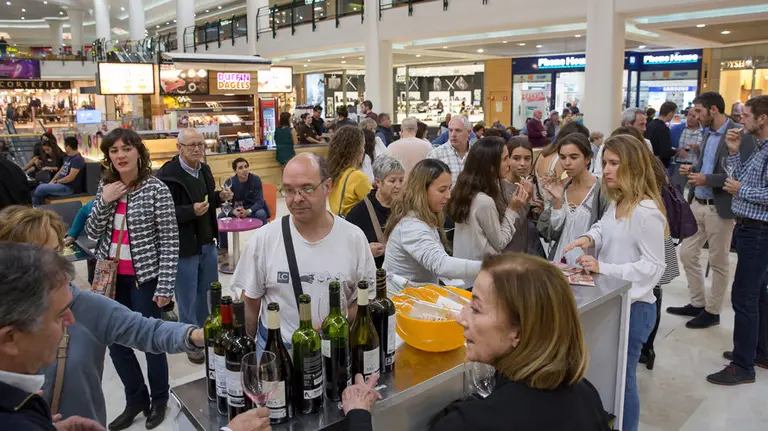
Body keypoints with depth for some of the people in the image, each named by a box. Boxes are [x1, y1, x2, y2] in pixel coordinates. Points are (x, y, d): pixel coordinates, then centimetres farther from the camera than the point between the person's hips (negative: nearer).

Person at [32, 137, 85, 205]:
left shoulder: (77, 159, -16)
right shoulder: (68, 157, 17)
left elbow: (71, 177, -21)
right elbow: (60, 171, 19)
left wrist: (56, 181, -11)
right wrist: (51, 181, 5)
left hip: (68, 188, -10)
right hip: (61, 184, 10)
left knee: (41, 188, -14)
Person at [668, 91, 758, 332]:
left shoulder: (741, 135, -16)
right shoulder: (708, 133, 11)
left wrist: (707, 179, -24)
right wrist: (692, 170, 1)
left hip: (720, 207, -8)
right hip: (697, 203, 8)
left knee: (718, 262, 7)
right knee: (687, 253, 12)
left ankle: (713, 311, 21)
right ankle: (697, 303, 27)